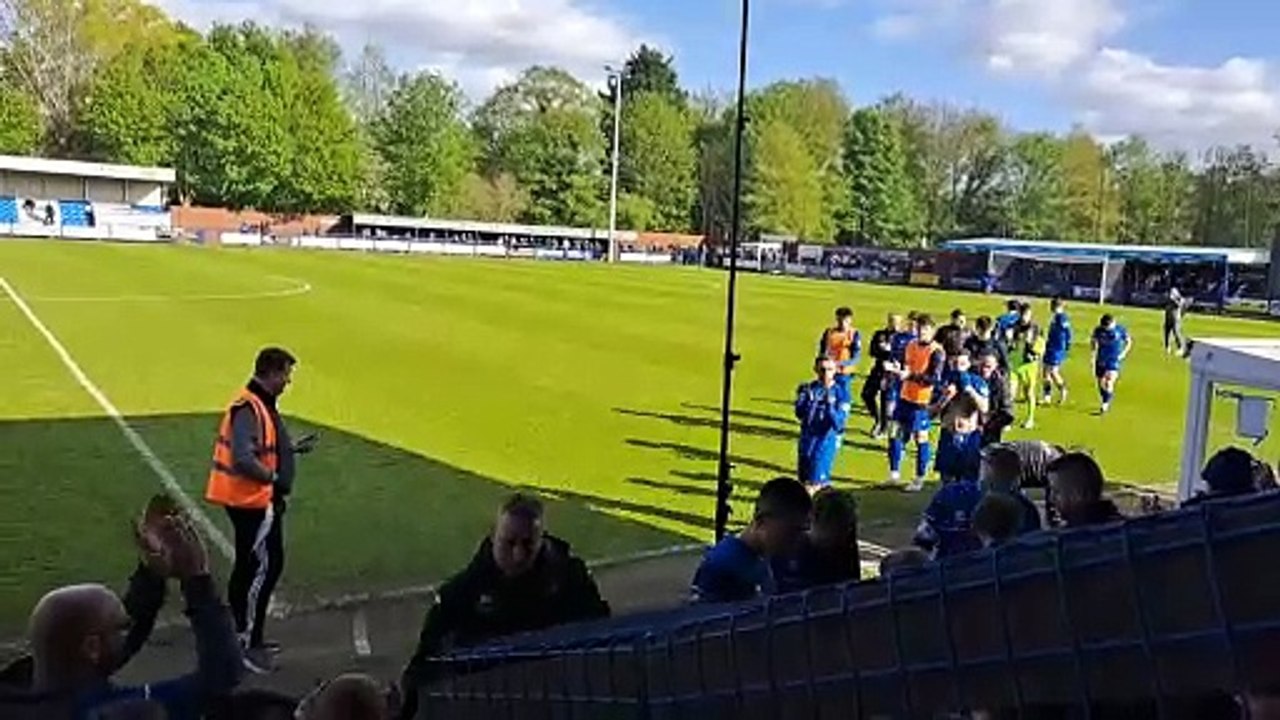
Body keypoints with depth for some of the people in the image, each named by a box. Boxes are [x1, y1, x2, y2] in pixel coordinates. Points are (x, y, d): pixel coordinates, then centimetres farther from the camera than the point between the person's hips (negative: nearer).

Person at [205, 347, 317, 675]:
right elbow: (243, 459, -30)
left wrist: (294, 447, 10)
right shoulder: (249, 409, -22)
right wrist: (276, 479, -22)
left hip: (254, 500, 11)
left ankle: (241, 634, 32)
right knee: (266, 567, -5)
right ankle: (250, 645, 2)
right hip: (252, 500, -11)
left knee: (249, 566, 19)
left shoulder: (261, 404, 10)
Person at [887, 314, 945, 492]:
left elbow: (934, 378, -20)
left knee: (921, 439, 1)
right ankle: (894, 473, 21)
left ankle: (919, 480, 11)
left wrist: (911, 376, -29)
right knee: (896, 434, 8)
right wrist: (898, 369, -5)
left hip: (922, 401, -6)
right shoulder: (911, 345, 9)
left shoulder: (936, 352, -12)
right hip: (905, 397, 7)